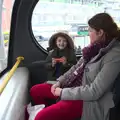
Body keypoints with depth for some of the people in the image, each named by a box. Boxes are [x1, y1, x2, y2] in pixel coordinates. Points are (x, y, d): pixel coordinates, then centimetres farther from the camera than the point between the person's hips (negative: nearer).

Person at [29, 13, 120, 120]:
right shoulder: (97, 47, 3)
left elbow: (94, 92, -24)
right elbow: (77, 67, 14)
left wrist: (63, 92, -17)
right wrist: (59, 82, 2)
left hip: (88, 100, -8)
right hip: (75, 86, 9)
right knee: (35, 91, 9)